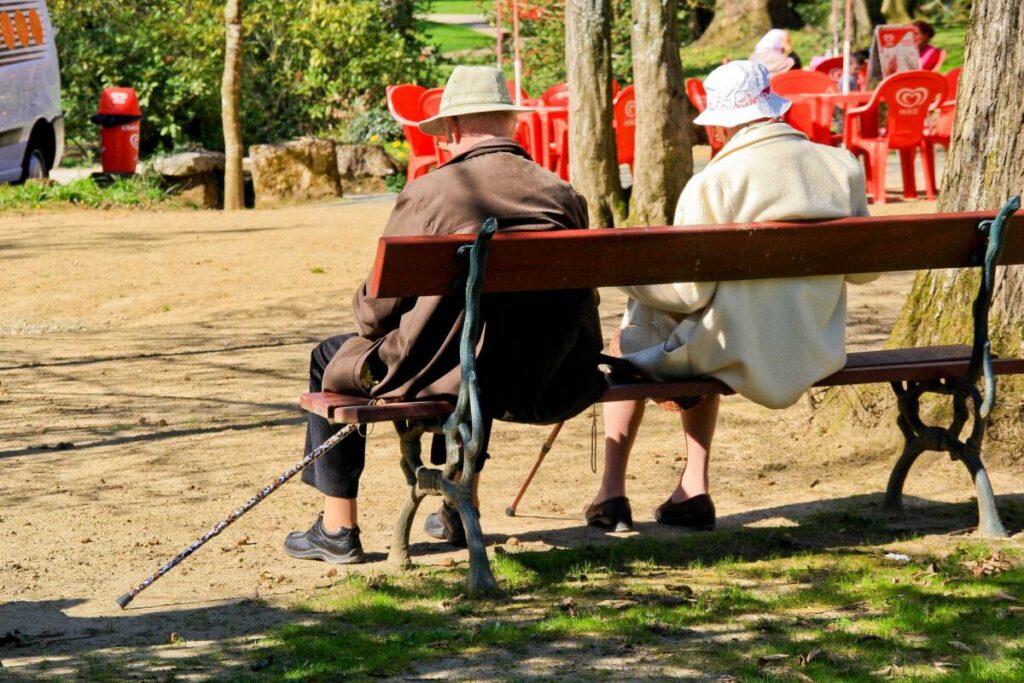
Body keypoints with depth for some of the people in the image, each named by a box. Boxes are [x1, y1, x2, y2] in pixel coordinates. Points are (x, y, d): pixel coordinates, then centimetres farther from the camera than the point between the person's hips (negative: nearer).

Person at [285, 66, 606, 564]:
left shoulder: (426, 195, -14)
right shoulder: (564, 195, -2)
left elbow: (375, 311, -8)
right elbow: (580, 298, 9)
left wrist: (366, 315, 16)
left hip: (446, 374, -5)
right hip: (549, 382, 5)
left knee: (332, 361, 21)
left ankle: (337, 528, 24)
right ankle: (462, 508, 44)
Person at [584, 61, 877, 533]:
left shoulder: (713, 183, -16)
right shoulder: (845, 167, -1)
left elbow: (690, 292, -15)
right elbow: (864, 268, 8)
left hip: (741, 358, -6)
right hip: (817, 356, 6)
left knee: (633, 334, 23)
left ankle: (611, 493, 28)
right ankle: (693, 491, 31)